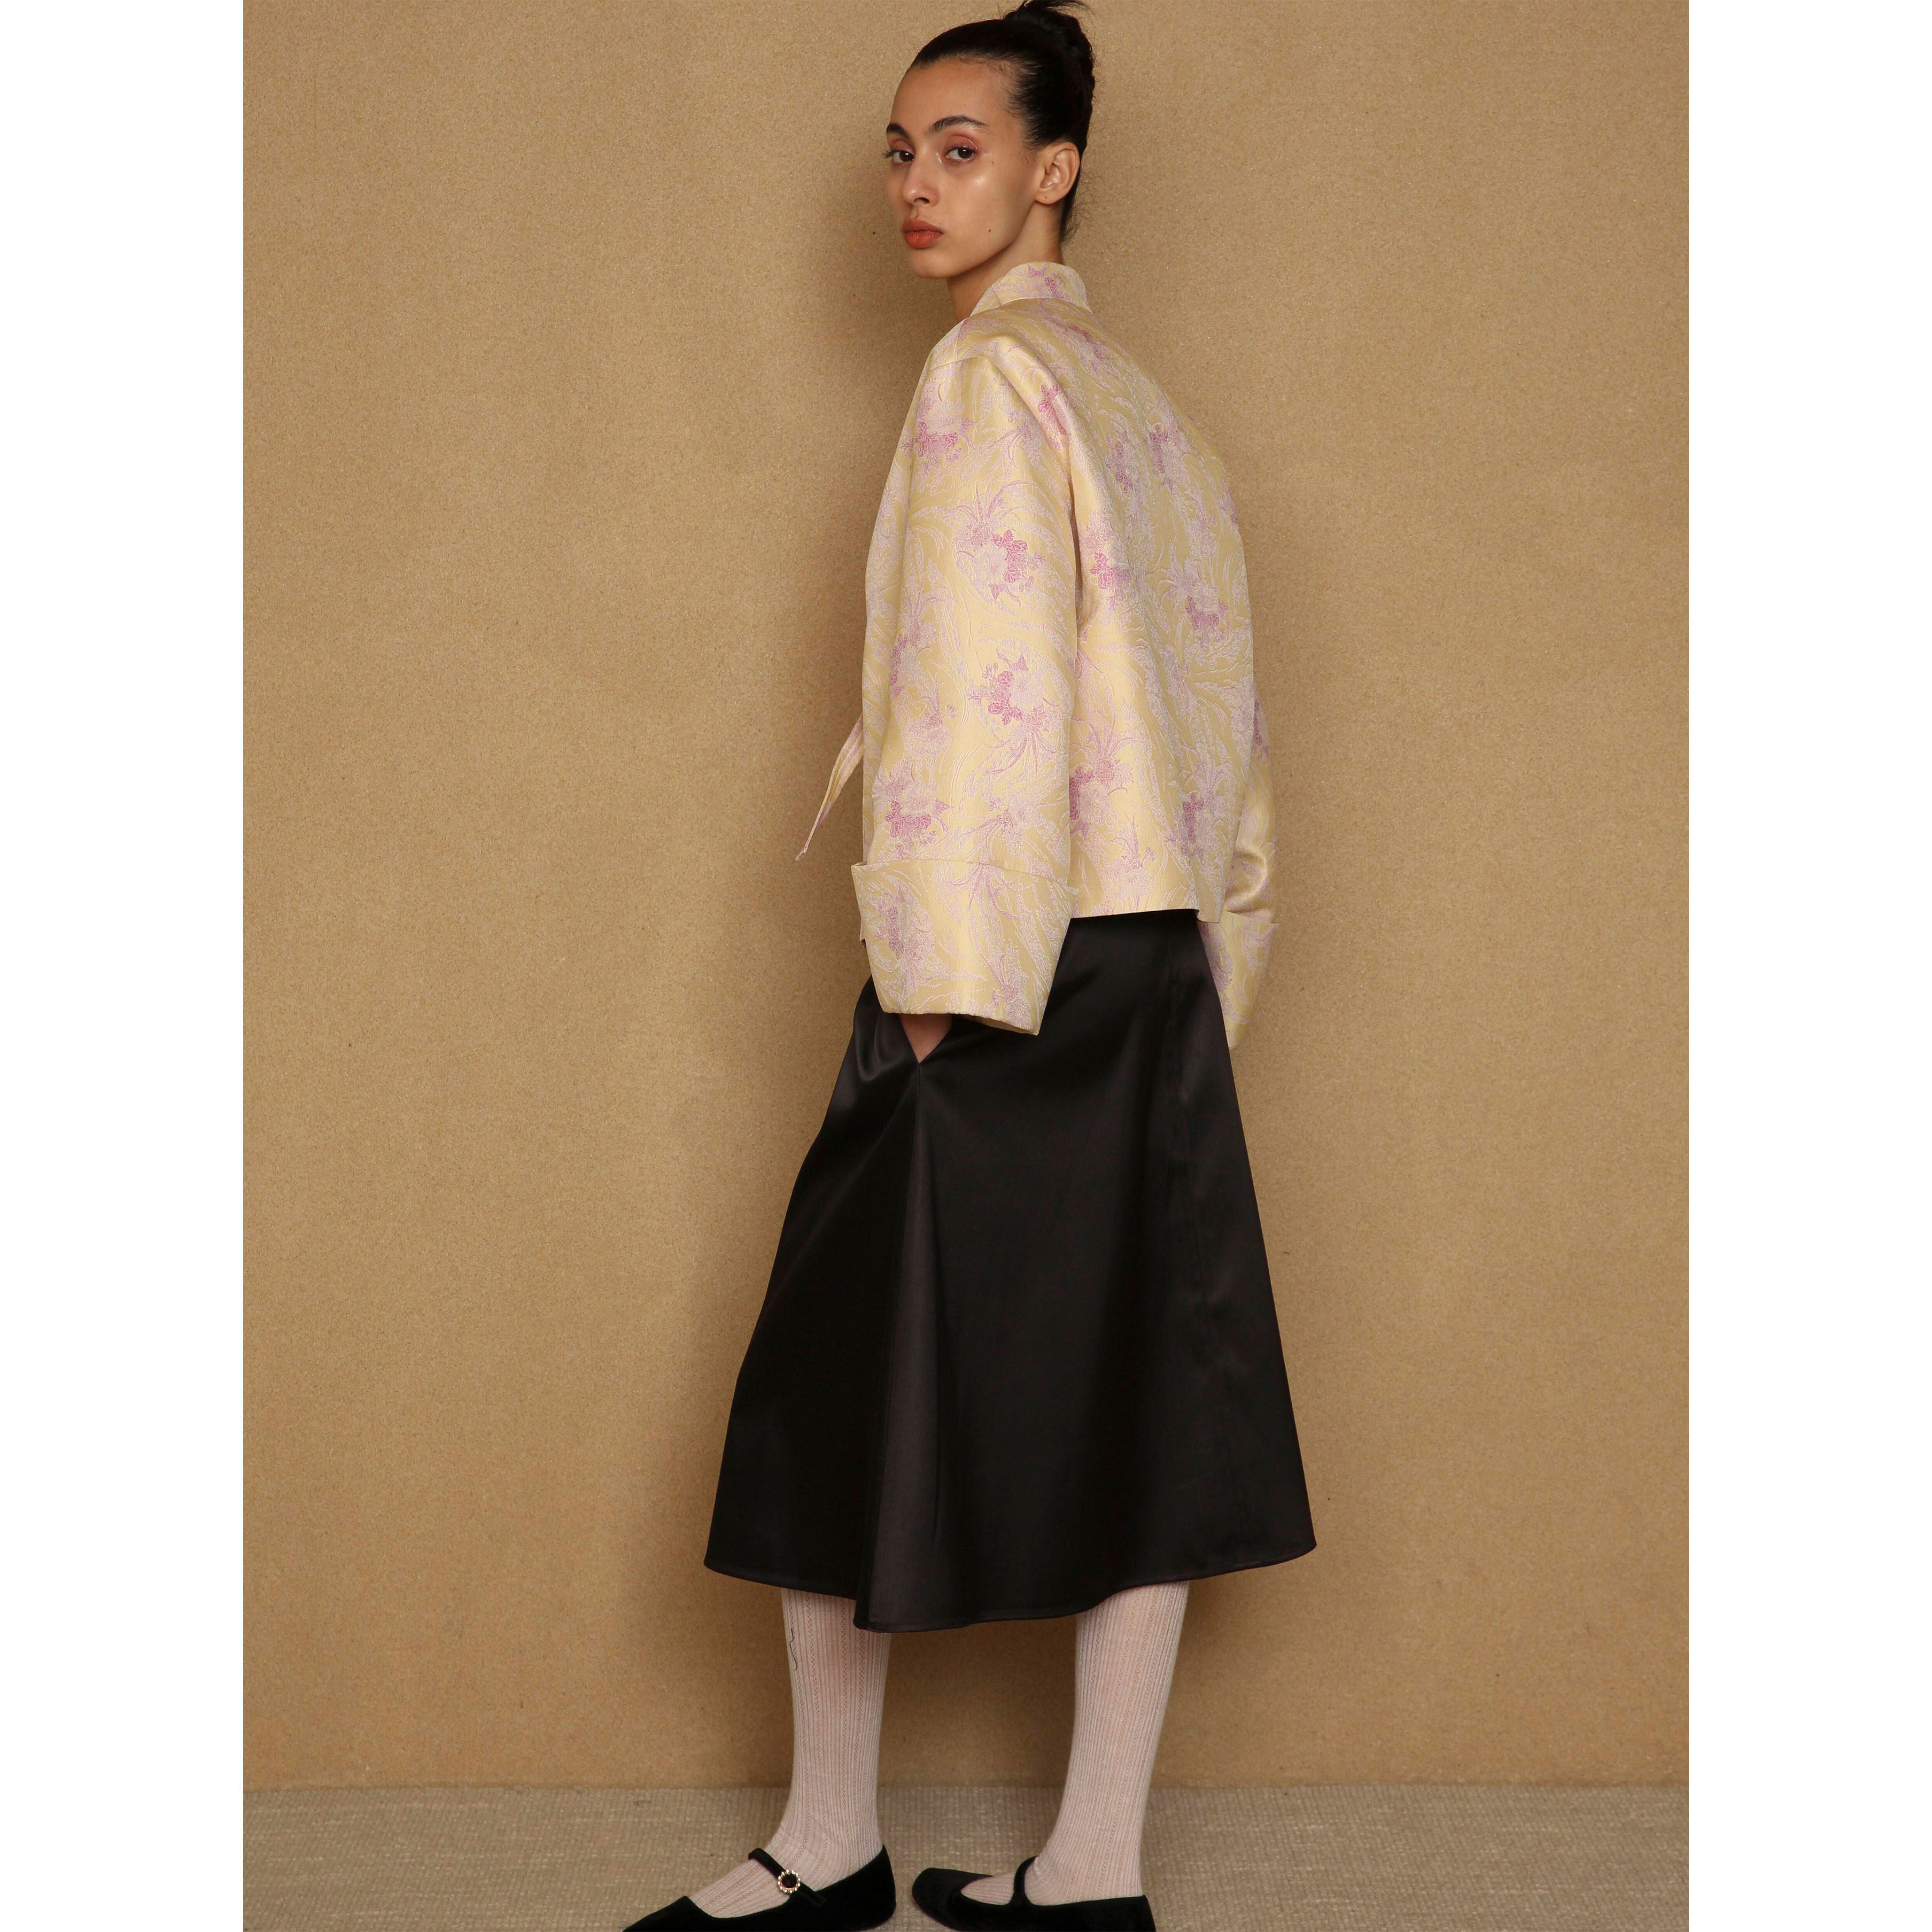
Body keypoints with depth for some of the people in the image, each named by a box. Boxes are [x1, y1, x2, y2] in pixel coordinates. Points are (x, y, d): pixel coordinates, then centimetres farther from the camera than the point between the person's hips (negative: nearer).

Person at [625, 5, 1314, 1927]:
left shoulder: (988, 379, -9)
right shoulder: (1150, 409, 16)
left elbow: (980, 701, -16)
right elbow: (1217, 713, 16)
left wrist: (939, 996, -16)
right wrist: (1215, 960, 18)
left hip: (1013, 975, -8)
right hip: (1156, 978, 8)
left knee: (849, 1384, 3)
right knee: (1128, 1400, 6)